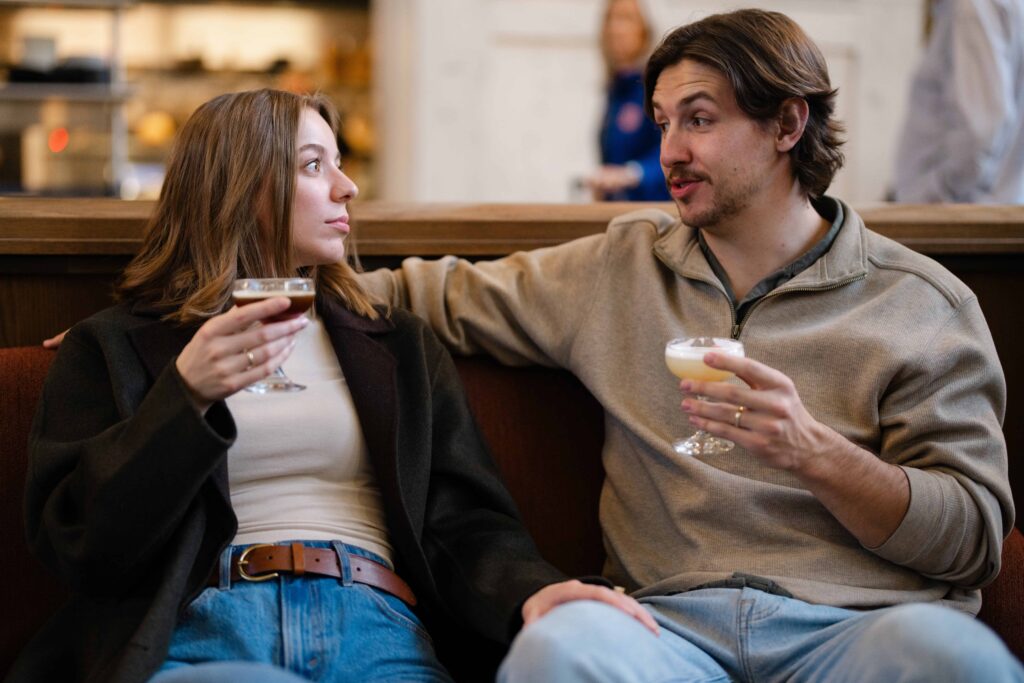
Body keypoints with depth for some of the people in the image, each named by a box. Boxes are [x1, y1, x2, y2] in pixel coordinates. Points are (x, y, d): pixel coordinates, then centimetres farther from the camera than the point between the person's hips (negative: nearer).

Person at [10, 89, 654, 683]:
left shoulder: (398, 346, 26)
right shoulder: (115, 347, 17)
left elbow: (466, 521, 13)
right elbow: (79, 544, 5)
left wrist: (530, 589, -11)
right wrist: (189, 396, -9)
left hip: (372, 618, 3)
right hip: (200, 625, -3)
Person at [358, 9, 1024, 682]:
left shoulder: (925, 305, 8)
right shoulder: (620, 267, 19)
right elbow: (444, 297, 27)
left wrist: (814, 454, -13)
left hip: (859, 626, -1)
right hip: (673, 620, 1)